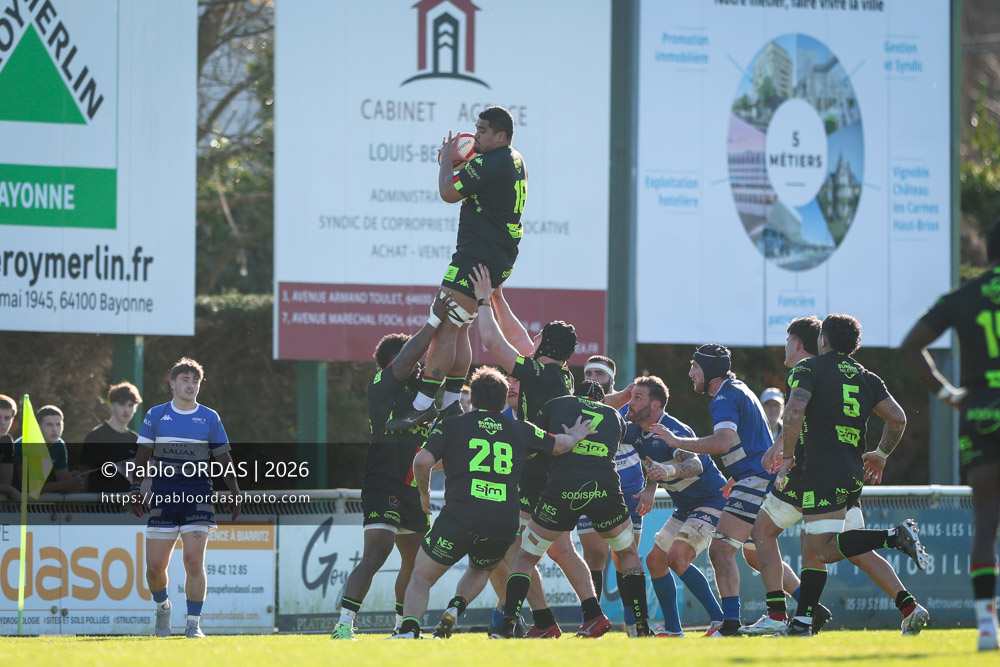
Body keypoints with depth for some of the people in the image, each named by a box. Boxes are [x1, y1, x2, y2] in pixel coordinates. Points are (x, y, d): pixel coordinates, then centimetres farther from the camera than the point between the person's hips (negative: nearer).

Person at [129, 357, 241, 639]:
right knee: (155, 565, -2)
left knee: (194, 560, -12)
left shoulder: (210, 418, 7)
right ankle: (162, 606, 28)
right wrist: (136, 490, 2)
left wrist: (234, 494, 8)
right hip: (163, 496, 1)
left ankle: (193, 624, -3)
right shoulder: (155, 416, 8)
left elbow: (224, 460, 12)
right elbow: (142, 456, 10)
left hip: (198, 496, -1)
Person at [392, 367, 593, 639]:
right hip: (504, 523, 3)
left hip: (460, 517, -3)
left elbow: (423, 461, -4)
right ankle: (456, 607, 4)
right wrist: (574, 436, 54)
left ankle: (409, 629, -15)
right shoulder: (521, 430, 17)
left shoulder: (451, 425, 8)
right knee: (481, 570, 33)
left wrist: (424, 493, 14)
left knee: (420, 578, 9)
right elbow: (559, 445, 32)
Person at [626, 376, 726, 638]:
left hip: (710, 501, -9)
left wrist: (671, 471, -60)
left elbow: (695, 464, -41)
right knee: (655, 559, 6)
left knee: (677, 557, -23)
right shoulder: (636, 432, 1)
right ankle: (672, 628, 14)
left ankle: (720, 621, -20)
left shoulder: (672, 431, -25)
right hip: (685, 507, 9)